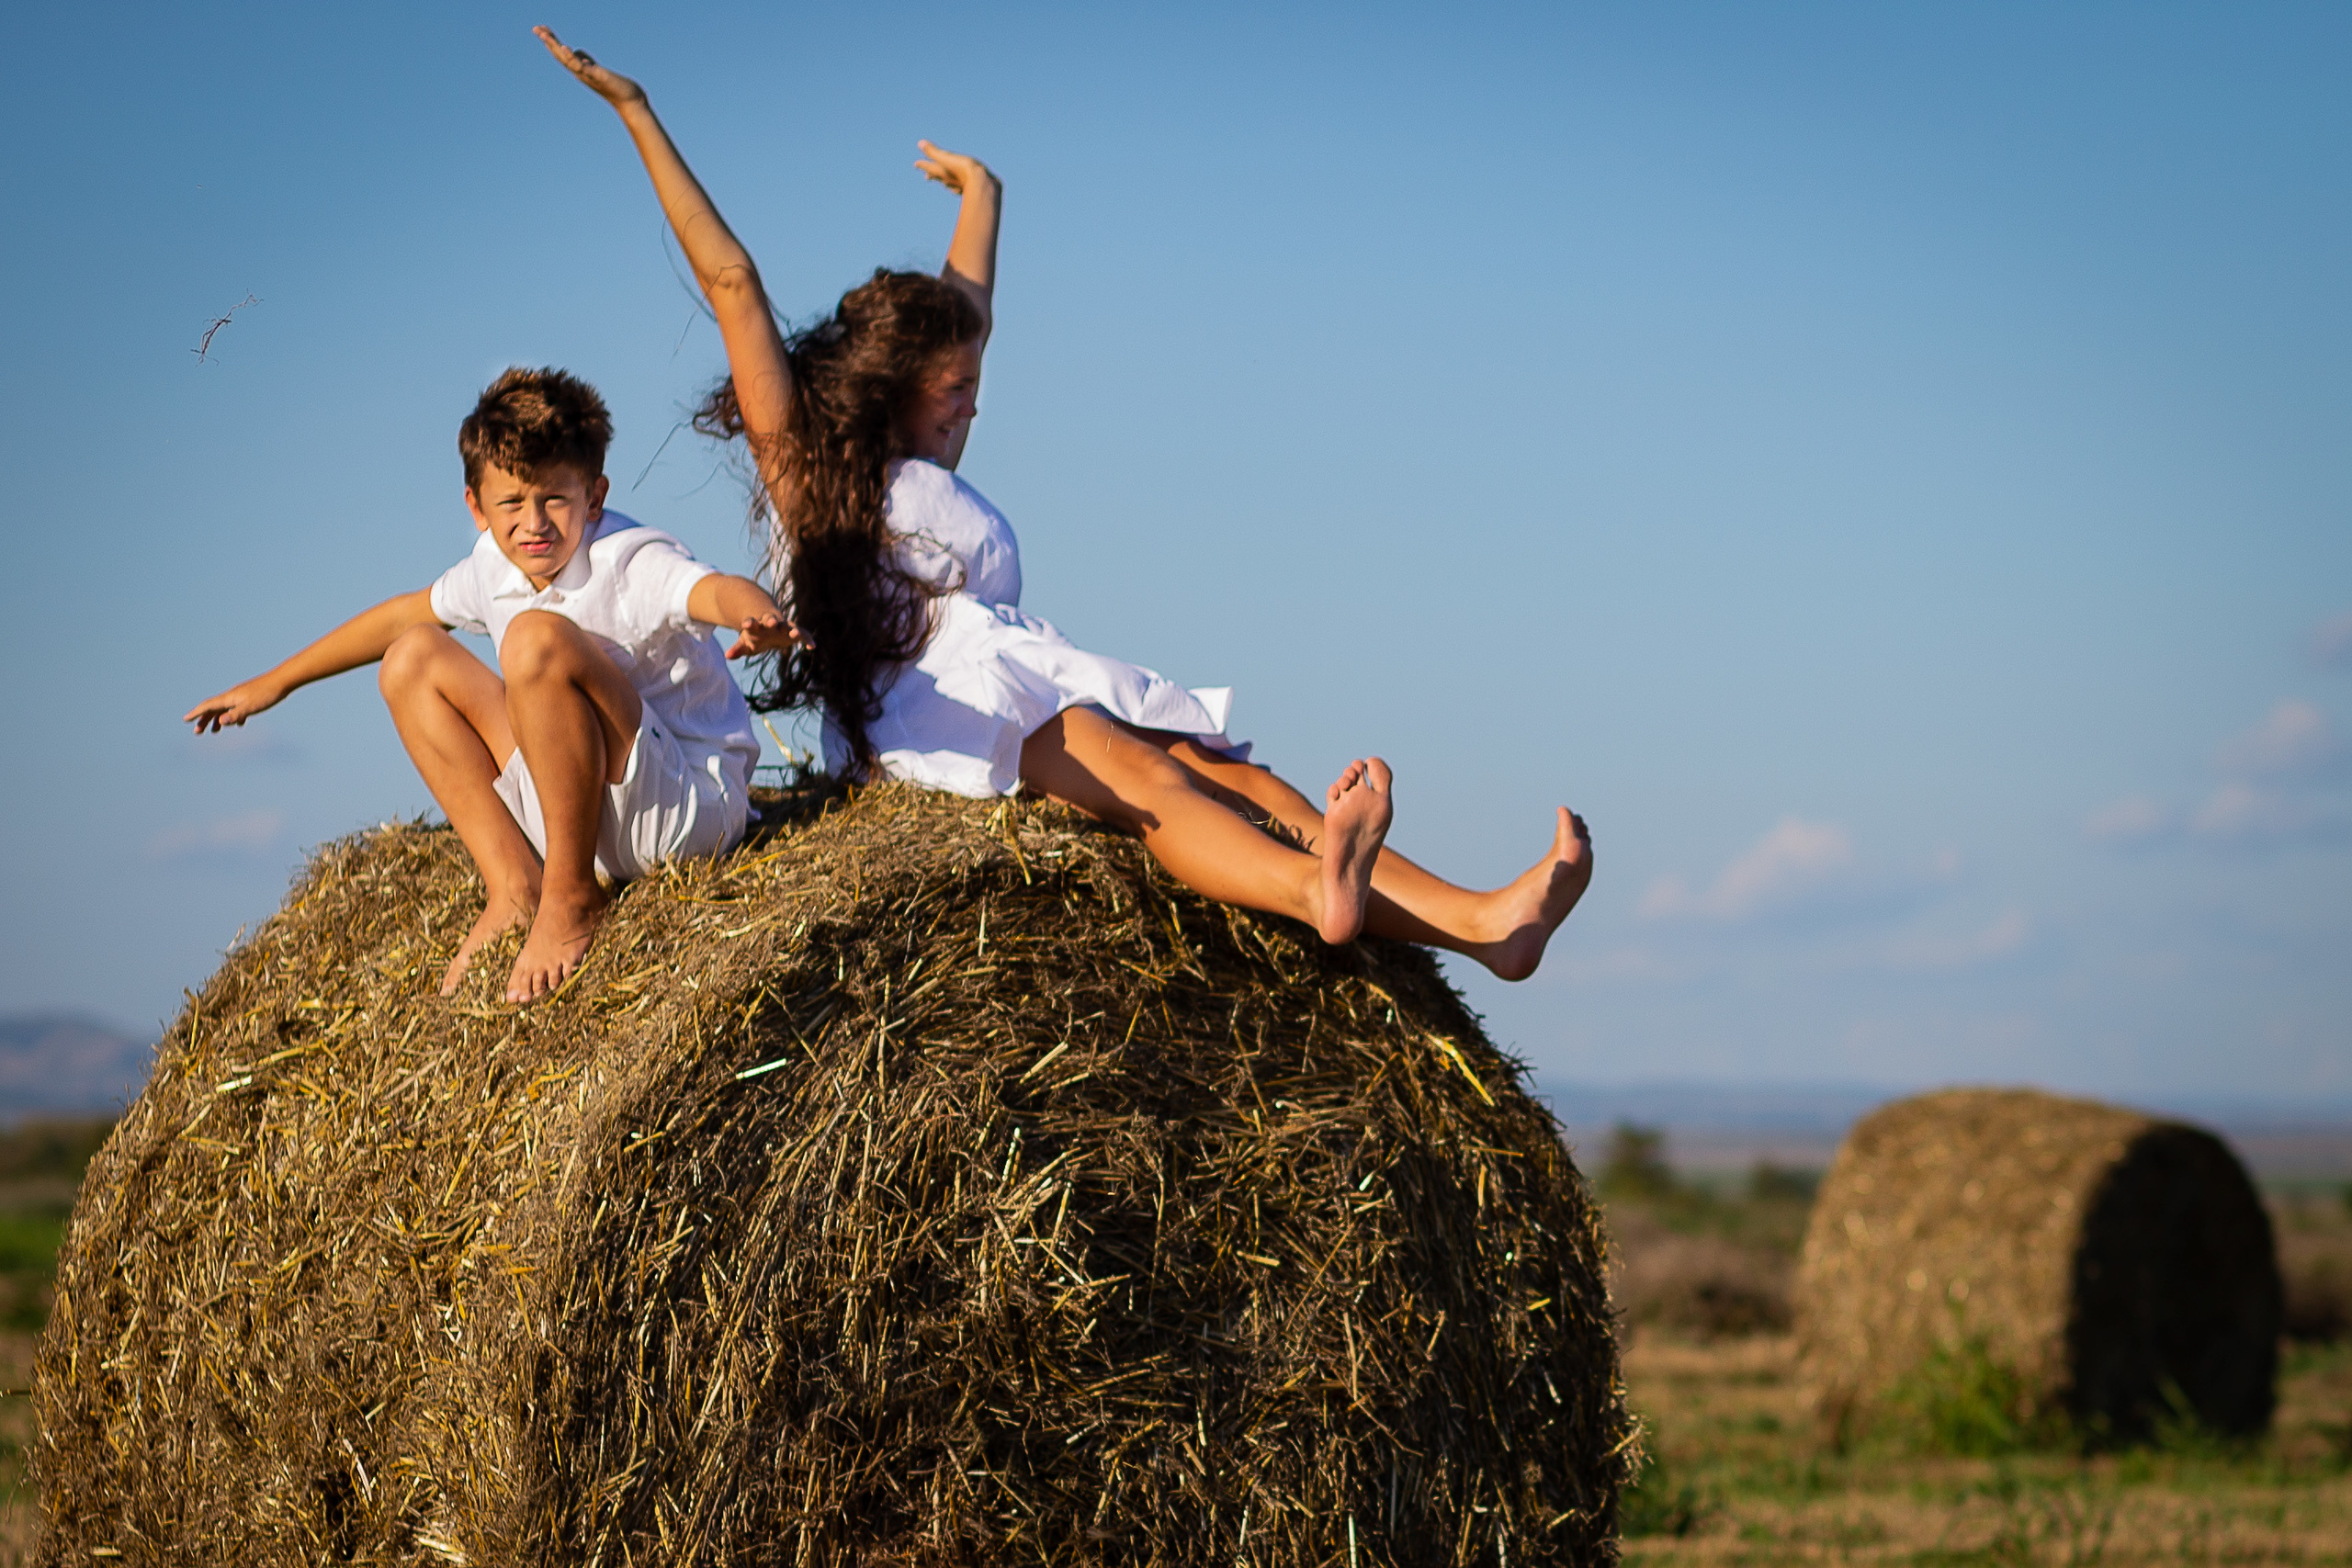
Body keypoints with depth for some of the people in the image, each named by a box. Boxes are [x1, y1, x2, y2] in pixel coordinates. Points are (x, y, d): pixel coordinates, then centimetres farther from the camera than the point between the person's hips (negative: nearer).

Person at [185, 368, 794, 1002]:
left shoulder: (632, 563, -19)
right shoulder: (496, 568, 4)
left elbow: (721, 590, -41)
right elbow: (403, 614, 23)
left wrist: (760, 622, -66)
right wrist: (276, 682, 31)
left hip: (696, 803, -8)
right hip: (589, 821, 8)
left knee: (539, 638, -30)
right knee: (414, 658, 5)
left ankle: (572, 895, -18)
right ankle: (514, 888, -2)